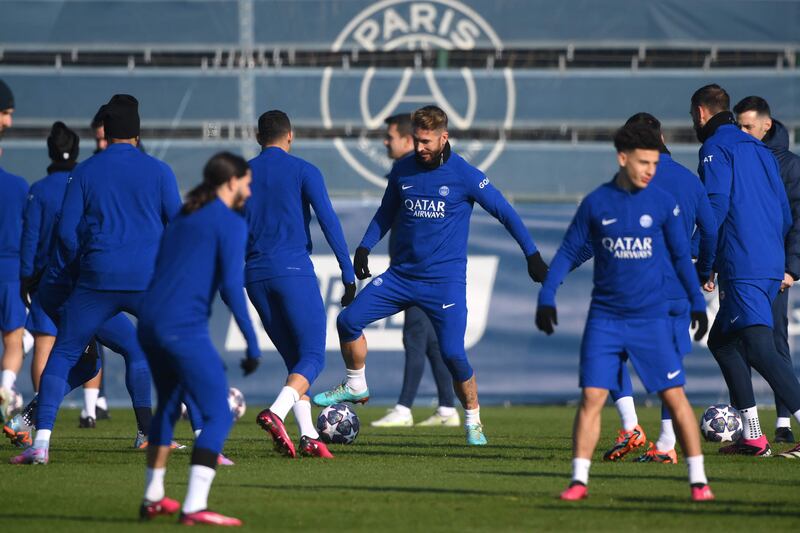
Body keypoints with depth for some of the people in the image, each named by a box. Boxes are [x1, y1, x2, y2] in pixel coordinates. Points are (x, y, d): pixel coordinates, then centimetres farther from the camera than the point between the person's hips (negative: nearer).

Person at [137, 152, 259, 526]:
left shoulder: (183, 218, 20)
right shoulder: (231, 223, -4)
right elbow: (231, 285, -13)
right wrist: (253, 345, -11)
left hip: (150, 324, 8)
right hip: (185, 327, -8)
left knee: (168, 408, 26)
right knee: (218, 416, -6)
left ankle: (153, 498, 31)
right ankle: (194, 506, -18)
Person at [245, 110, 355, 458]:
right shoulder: (303, 171, 1)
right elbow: (328, 221, -7)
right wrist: (348, 273, -5)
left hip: (256, 275, 5)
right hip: (294, 271, -5)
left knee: (294, 358, 13)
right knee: (312, 357, -4)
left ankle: (308, 436, 2)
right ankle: (276, 413, -30)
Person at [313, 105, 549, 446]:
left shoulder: (465, 176, -9)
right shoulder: (403, 171, 4)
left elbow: (505, 213, -2)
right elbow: (386, 213, 20)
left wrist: (532, 255, -4)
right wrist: (365, 247, 7)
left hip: (445, 281, -4)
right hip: (401, 274, 4)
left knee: (453, 355, -13)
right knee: (349, 321, -7)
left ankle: (473, 422, 8)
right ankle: (356, 387, 16)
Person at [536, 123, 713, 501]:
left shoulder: (663, 204, 1)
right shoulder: (596, 203, 1)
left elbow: (681, 257, 9)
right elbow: (568, 252, 7)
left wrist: (698, 304, 5)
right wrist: (546, 297, -2)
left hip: (651, 318, 0)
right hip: (605, 318, 0)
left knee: (674, 396, -4)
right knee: (592, 396, -7)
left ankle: (698, 480, 1)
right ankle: (579, 481, 0)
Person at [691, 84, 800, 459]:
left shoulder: (716, 149, -4)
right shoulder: (760, 150, 21)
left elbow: (715, 207, -16)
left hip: (742, 269, -9)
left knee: (758, 347, -15)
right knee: (722, 341, 18)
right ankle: (752, 436, 15)